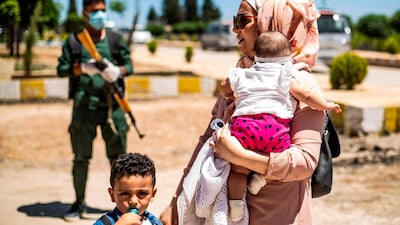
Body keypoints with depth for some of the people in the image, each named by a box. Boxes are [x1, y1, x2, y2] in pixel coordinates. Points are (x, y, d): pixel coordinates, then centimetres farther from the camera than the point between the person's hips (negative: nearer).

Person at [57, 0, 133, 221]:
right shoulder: (73, 41, 6)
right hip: (84, 105, -1)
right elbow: (61, 69, 3)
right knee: (81, 157, 5)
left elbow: (129, 64, 9)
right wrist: (82, 68, -15)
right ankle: (79, 203, 19)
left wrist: (118, 71, -14)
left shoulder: (115, 39, 10)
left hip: (112, 104, 1)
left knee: (118, 155, 3)